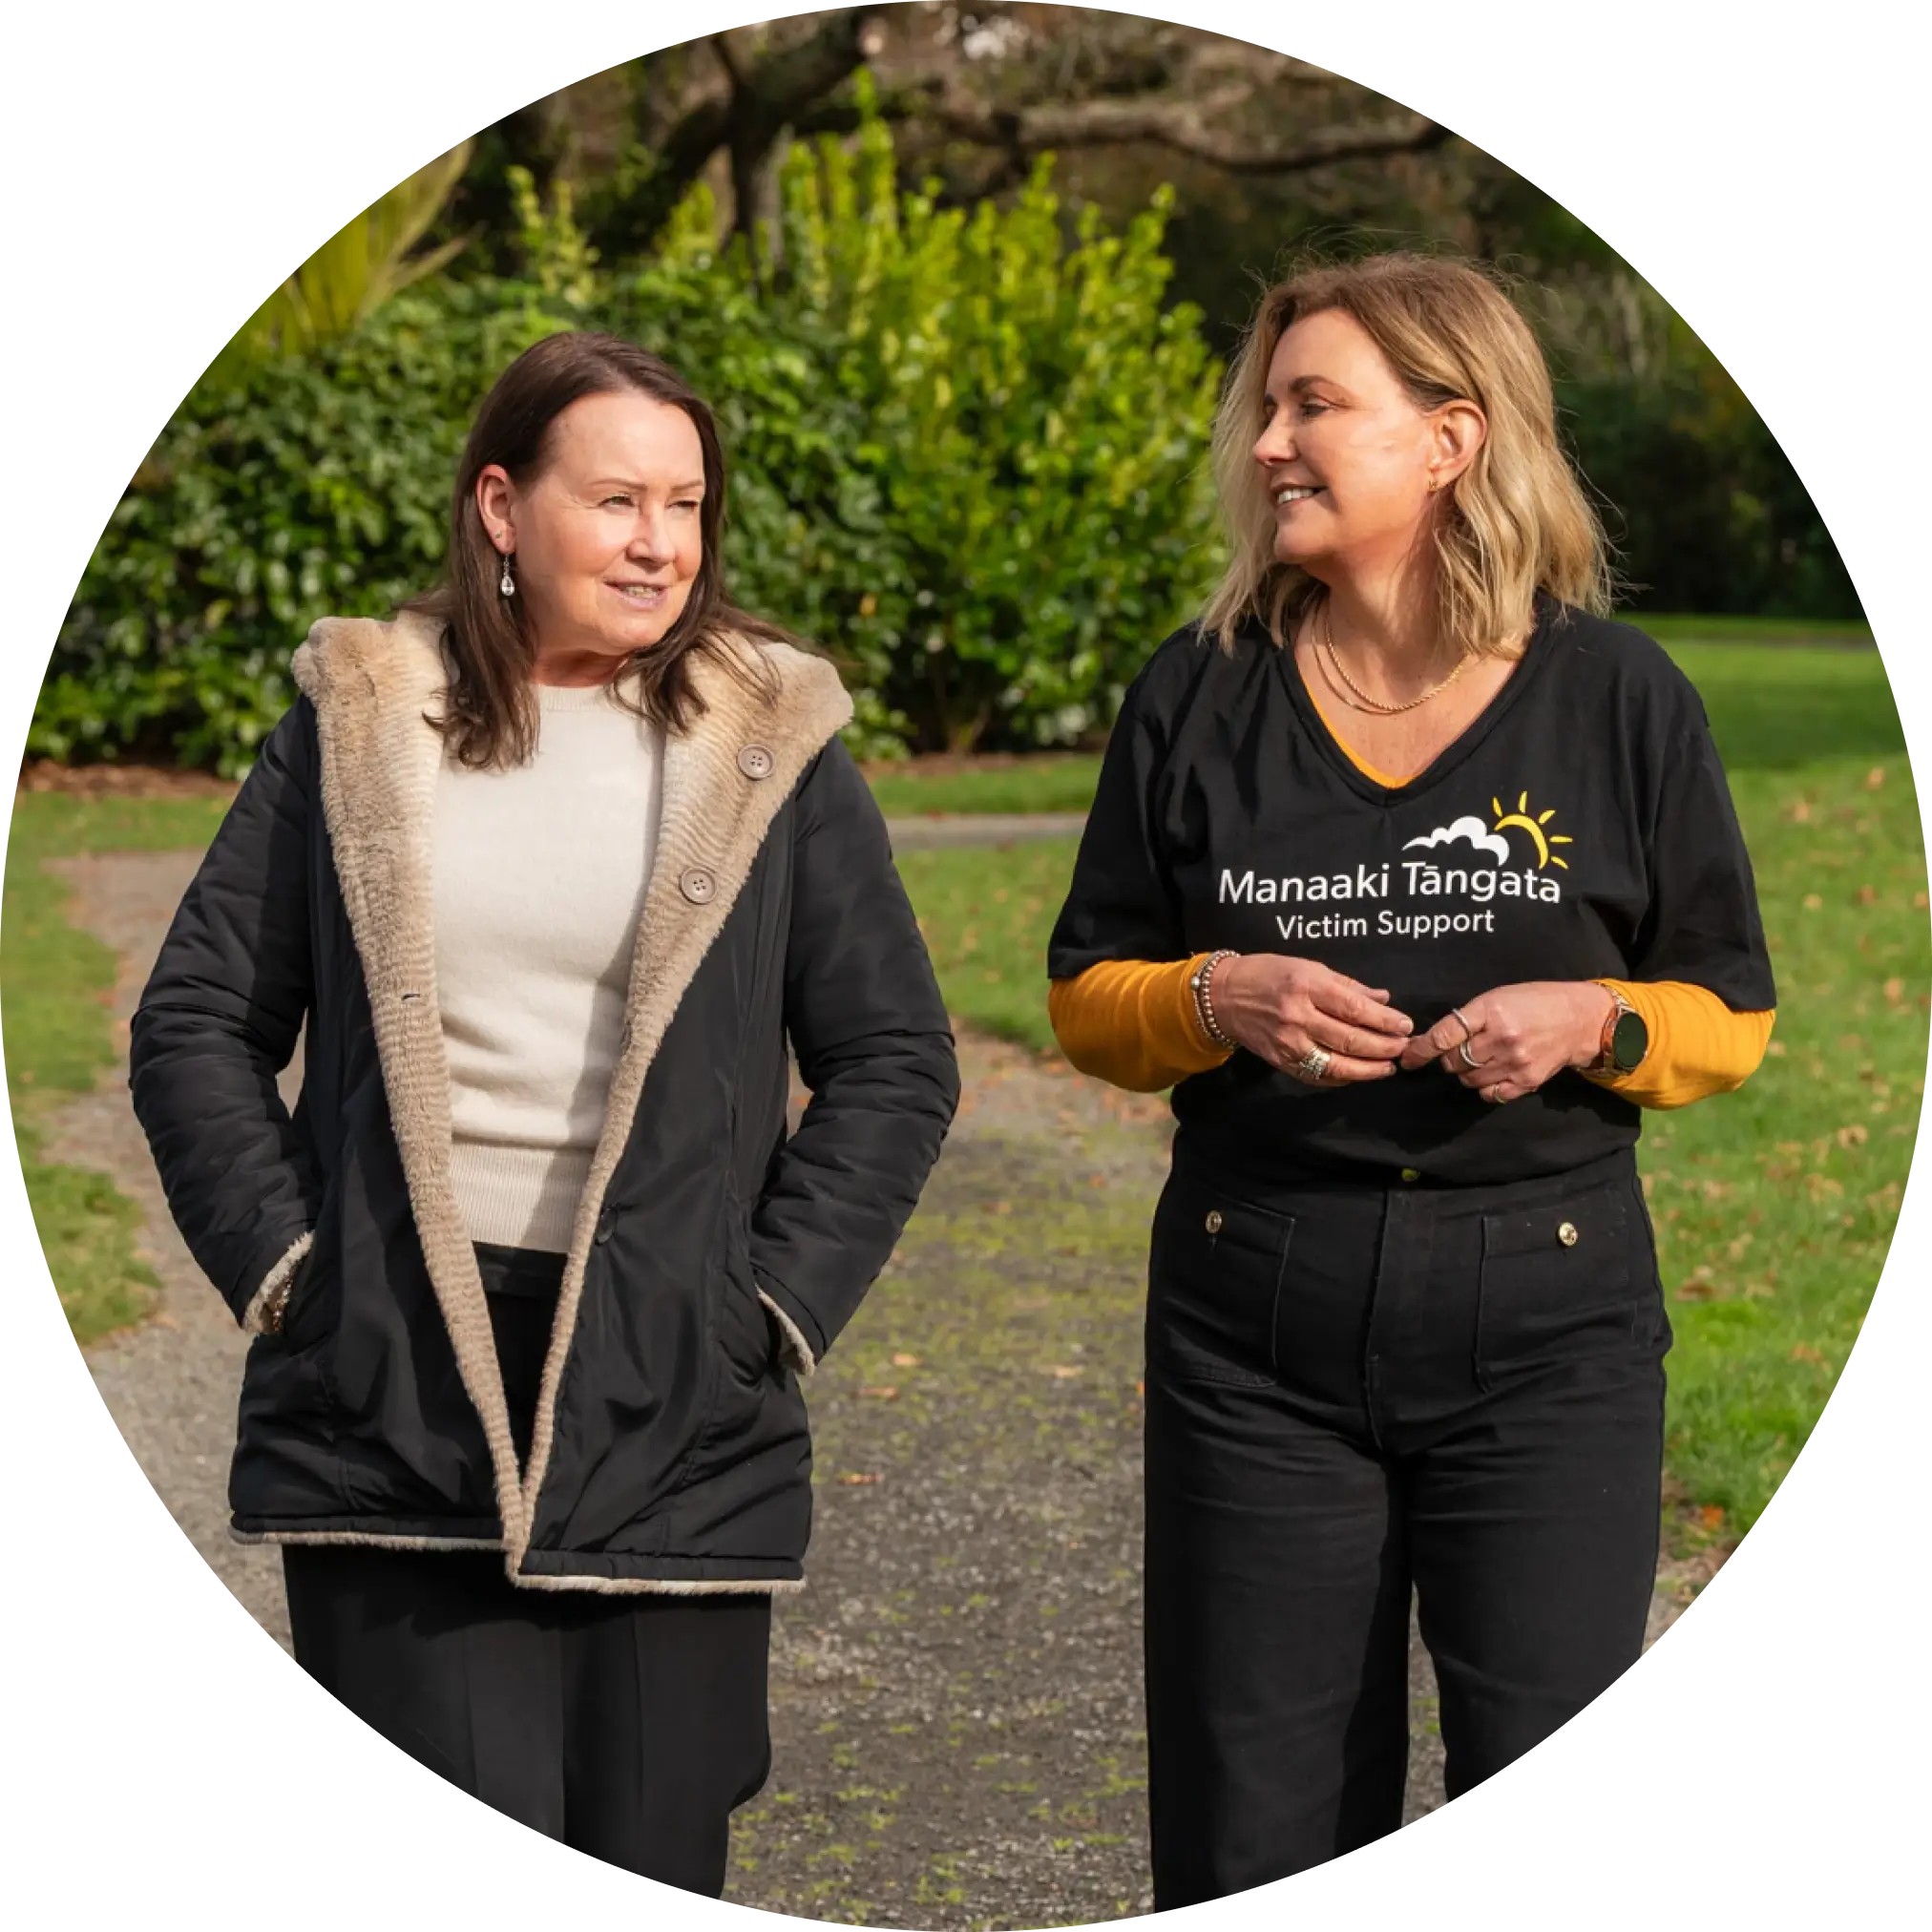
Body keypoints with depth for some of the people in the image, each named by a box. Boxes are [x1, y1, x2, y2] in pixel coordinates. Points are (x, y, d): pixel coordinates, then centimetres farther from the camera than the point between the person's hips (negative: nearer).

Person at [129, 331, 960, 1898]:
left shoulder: (772, 747, 6)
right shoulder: (360, 724, 7)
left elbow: (898, 1064, 7)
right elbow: (197, 1023, 9)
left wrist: (775, 1306, -2)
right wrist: (282, 1266, -2)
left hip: (671, 1416, 1)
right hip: (389, 1401, 0)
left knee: (650, 1859, 7)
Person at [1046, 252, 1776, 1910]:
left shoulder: (1620, 699, -1)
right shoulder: (1200, 697, 4)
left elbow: (1731, 1016, 5)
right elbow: (1087, 997, 8)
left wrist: (1589, 1021, -15)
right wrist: (1222, 1000, -12)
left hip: (1545, 1322, -1)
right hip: (1259, 1321, 2)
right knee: (1254, 1830, 7)